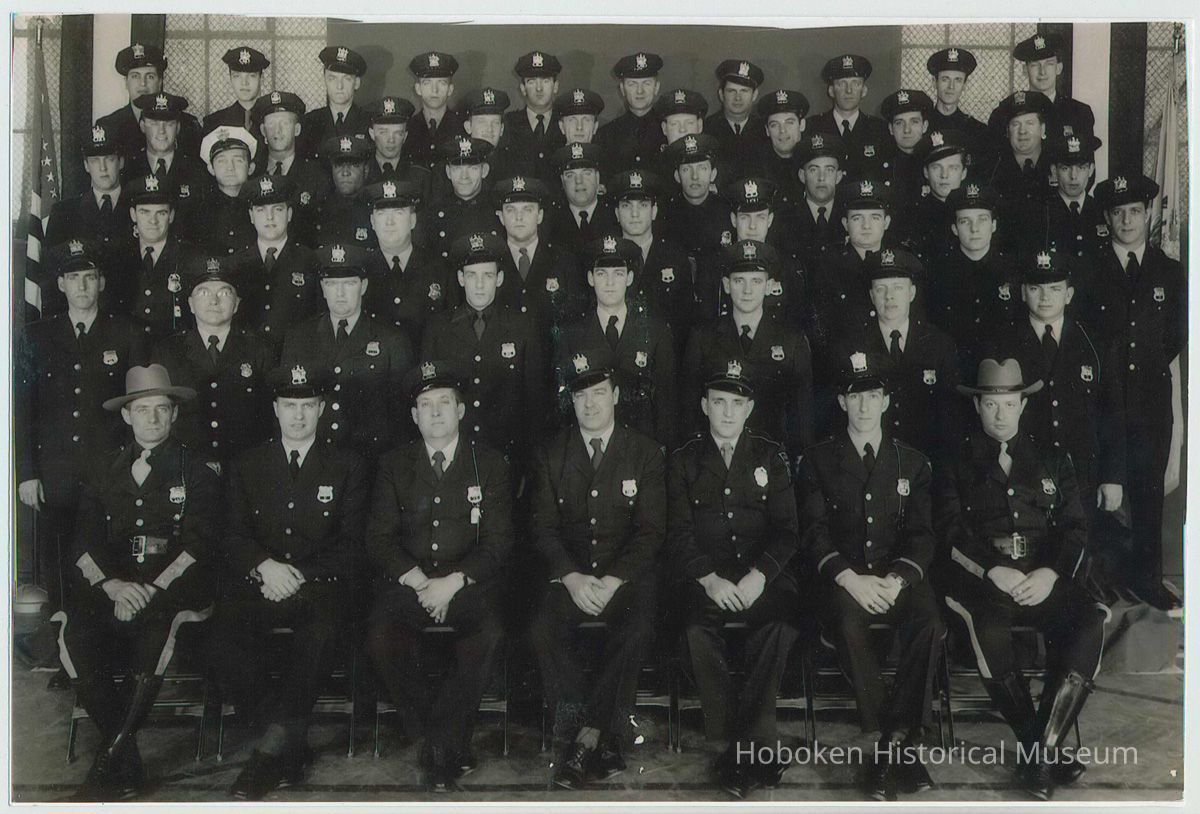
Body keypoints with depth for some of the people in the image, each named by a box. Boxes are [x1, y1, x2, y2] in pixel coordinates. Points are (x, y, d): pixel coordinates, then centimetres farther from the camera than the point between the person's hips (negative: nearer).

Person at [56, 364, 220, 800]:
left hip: (172, 588, -2)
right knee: (75, 637, -27)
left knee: (153, 627, -35)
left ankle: (110, 759, -18)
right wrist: (113, 586, -12)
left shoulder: (196, 473, 10)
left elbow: (197, 545, -1)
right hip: (109, 588, 3)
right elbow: (83, 545, 9)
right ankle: (127, 765, -15)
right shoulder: (101, 473, 19)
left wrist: (150, 591, -16)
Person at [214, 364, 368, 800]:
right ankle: (292, 749, -19)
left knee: (321, 634, -36)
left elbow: (351, 547, 6)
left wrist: (300, 576, -10)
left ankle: (270, 749, -27)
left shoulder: (348, 467, 13)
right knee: (225, 637, -30)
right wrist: (264, 566, -12)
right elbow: (235, 537, 10)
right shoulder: (248, 465, 19)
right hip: (259, 581, 2)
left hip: (319, 585, -2)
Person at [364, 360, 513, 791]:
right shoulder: (394, 465, 12)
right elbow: (379, 540, 6)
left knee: (488, 635, -32)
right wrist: (418, 581, -11)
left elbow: (498, 543, 2)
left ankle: (441, 742, -14)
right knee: (381, 637, -29)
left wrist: (452, 582, -14)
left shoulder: (490, 465, 8)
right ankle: (450, 742, -12)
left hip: (469, 581, -1)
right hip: (408, 580, 2)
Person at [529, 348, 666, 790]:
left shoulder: (645, 454, 3)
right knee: (542, 631, -27)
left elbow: (651, 531, -2)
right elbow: (544, 528, 3)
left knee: (636, 633, -31)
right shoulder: (551, 455, 8)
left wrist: (613, 580, -16)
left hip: (626, 572, -1)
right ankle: (601, 742, -18)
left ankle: (587, 738, -21)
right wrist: (572, 577, -15)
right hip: (569, 570, 1)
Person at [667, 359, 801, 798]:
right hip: (706, 575, 0)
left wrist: (760, 574, -13)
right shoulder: (684, 461, 11)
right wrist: (708, 578, -16)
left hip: (763, 573, 0)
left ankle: (742, 752, -22)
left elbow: (787, 529, 6)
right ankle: (759, 746, -21)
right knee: (697, 630, -31)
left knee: (781, 626, -31)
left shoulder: (771, 456, 13)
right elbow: (679, 534, 2)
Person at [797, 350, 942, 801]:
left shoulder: (912, 462, 17)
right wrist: (850, 578, -17)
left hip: (897, 575, 2)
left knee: (929, 621, -31)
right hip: (842, 576, -1)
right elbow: (814, 531, 0)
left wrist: (898, 578, -13)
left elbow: (921, 534, 7)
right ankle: (902, 745, -26)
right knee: (847, 623, -35)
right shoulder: (818, 460, 11)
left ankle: (892, 744, -25)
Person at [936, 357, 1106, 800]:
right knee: (989, 633, -35)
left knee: (1090, 622, -29)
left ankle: (1037, 756, -24)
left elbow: (1074, 527, 10)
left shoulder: (1053, 460, 20)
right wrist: (996, 571, -16)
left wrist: (1051, 573, -10)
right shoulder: (955, 465, 14)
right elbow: (951, 531, 1)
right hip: (981, 577, -2)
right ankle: (1044, 750, -19)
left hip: (1044, 576, 2)